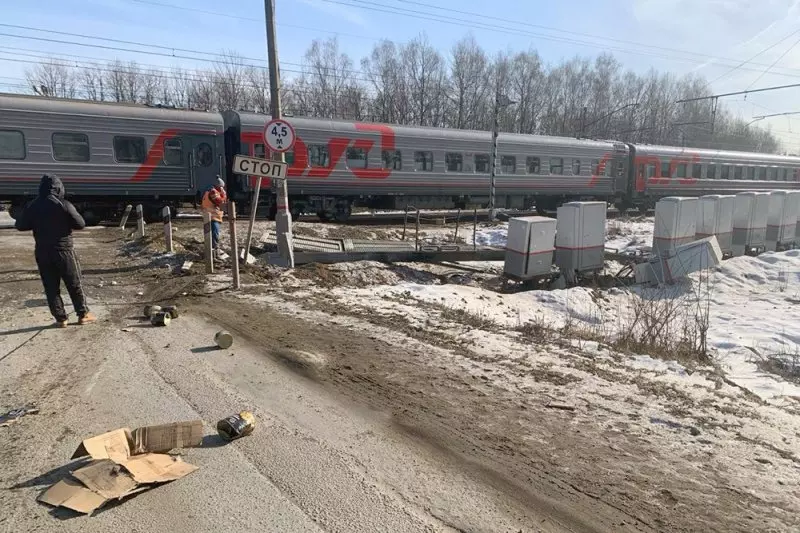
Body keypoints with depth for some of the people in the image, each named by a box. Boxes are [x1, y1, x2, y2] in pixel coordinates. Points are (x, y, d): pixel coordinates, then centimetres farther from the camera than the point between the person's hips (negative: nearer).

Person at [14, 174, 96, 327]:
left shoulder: (33, 206, 1)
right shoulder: (64, 205, -11)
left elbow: (20, 226, 7)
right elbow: (81, 224, -7)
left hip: (42, 253, 3)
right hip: (63, 251, -3)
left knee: (51, 287, 10)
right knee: (74, 284, 8)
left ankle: (60, 318, 12)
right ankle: (83, 315, 13)